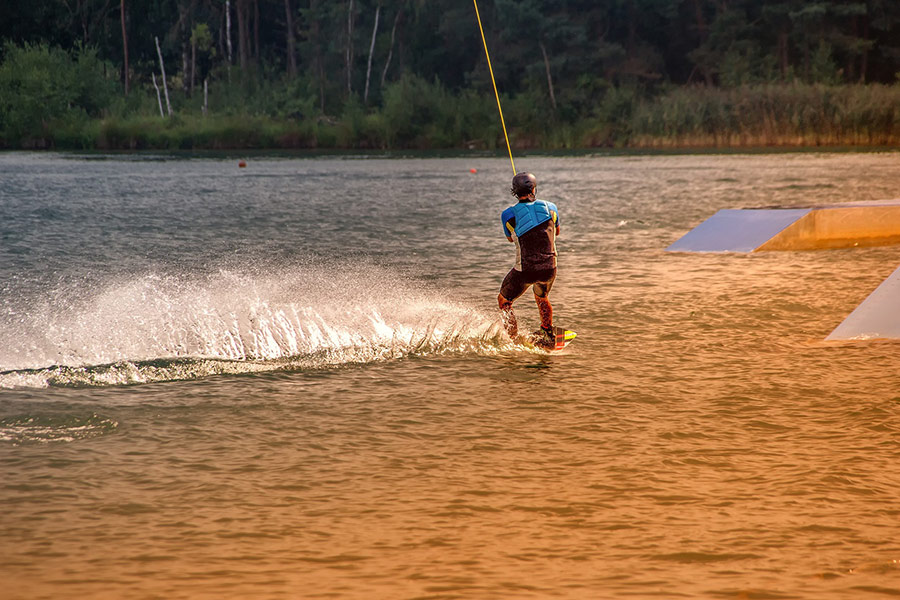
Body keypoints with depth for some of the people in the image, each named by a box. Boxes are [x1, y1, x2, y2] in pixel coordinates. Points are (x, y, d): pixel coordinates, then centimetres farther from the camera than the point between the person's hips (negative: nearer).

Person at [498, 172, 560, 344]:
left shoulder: (508, 214, -9)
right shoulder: (550, 207, -3)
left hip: (525, 270, -3)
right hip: (549, 269, 3)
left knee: (504, 301, 19)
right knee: (542, 298, 33)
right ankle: (549, 335, 43)